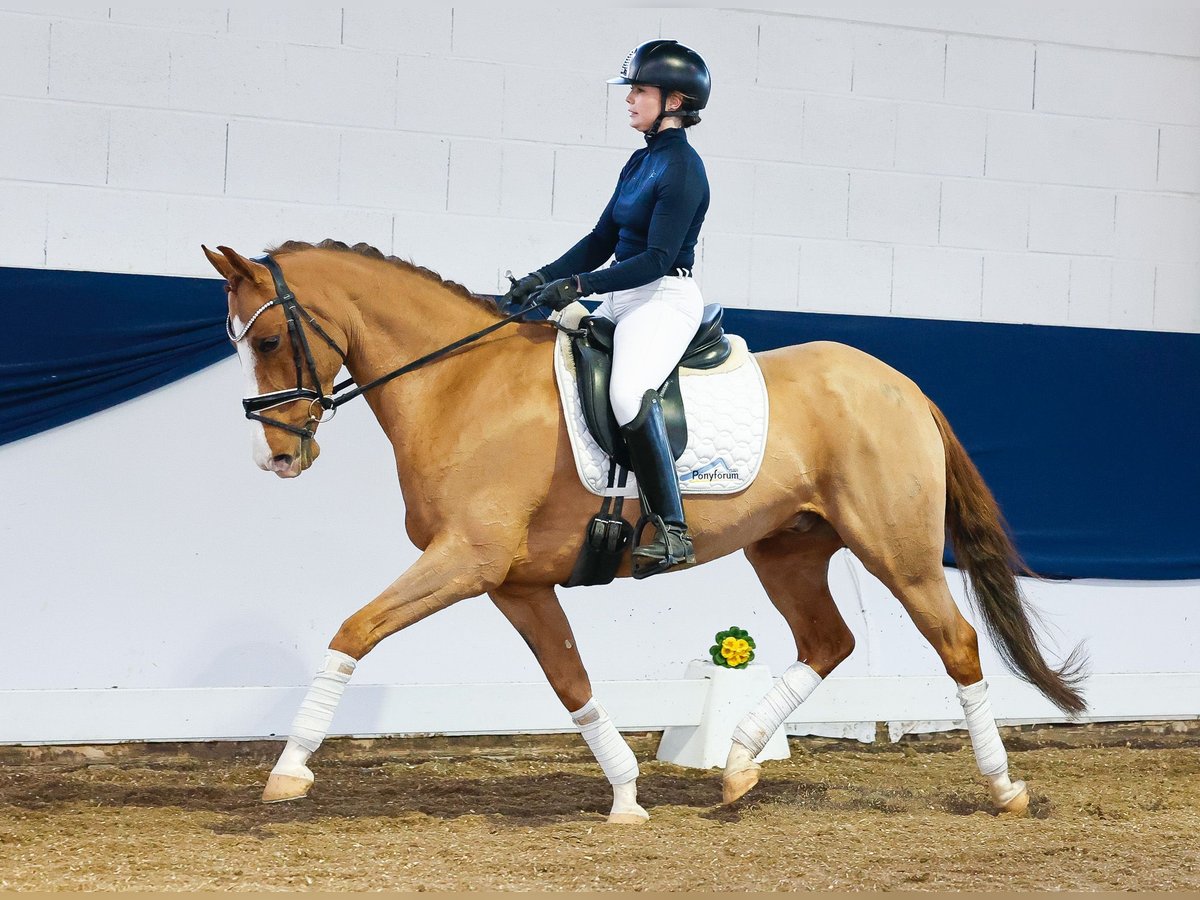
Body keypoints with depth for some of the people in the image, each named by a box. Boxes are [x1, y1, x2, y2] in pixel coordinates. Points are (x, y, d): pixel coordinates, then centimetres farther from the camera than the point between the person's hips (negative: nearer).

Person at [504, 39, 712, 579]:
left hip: (665, 298, -10)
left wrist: (578, 286, -24)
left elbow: (657, 259, -19)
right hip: (621, 299, 11)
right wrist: (542, 279, 6)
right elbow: (602, 241, 18)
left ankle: (671, 531, -33)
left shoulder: (682, 170, -12)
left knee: (628, 393, -34)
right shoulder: (641, 163, 16)